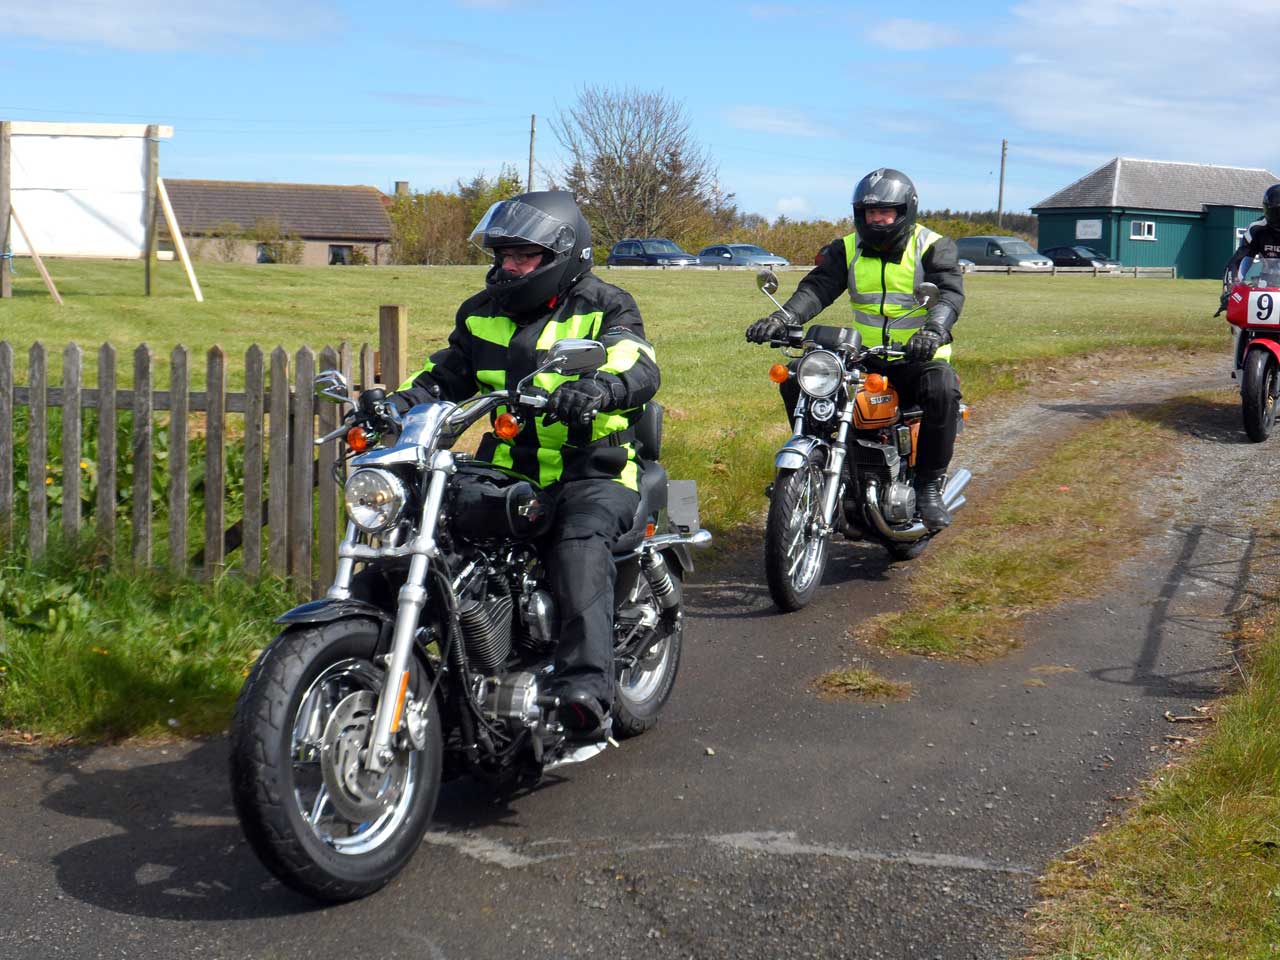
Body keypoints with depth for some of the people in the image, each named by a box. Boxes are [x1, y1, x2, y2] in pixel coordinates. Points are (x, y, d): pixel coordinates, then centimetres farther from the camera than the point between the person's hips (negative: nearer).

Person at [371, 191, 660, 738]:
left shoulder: (605, 308, -2)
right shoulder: (483, 313, 15)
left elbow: (639, 368, -20)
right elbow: (445, 375, 22)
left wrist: (599, 387, -44)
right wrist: (399, 404, 0)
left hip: (594, 474, -5)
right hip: (506, 474, 6)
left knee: (580, 542, -35)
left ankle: (588, 686, -45)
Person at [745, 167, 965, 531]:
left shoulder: (932, 247, -3)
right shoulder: (847, 250, 7)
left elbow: (950, 292, -19)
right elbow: (818, 287, -8)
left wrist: (934, 328, -43)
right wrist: (784, 317, -29)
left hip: (918, 357, -4)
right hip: (863, 357, 4)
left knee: (942, 390, -37)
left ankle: (929, 486, -22)